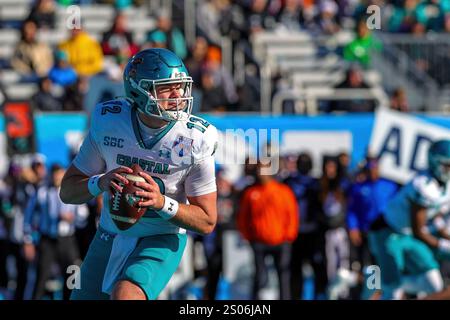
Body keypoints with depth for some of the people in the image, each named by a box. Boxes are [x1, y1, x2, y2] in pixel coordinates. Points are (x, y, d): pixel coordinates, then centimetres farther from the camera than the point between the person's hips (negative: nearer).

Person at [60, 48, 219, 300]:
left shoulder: (196, 140, -17)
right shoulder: (108, 122, -12)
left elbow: (206, 222, -11)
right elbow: (68, 191, -5)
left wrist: (162, 203, -29)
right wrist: (101, 183, -28)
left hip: (162, 241, -4)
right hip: (110, 236, 4)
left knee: (125, 295, -31)